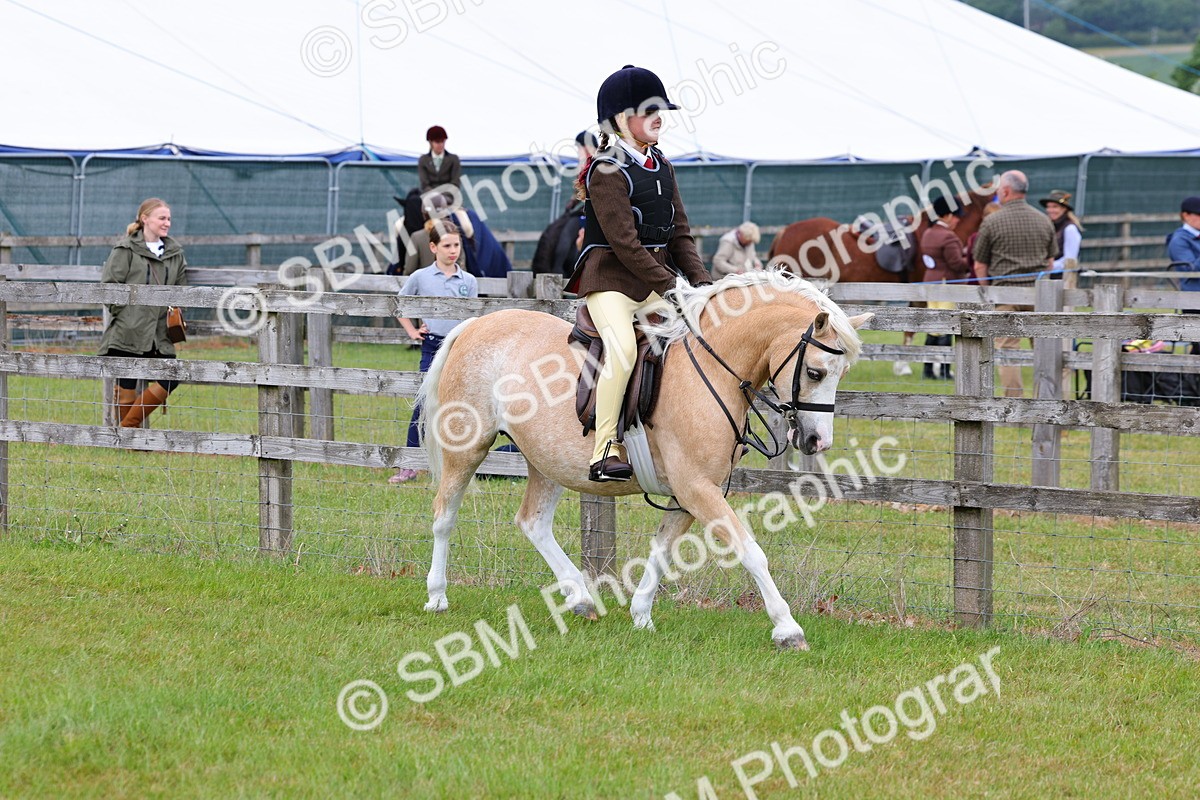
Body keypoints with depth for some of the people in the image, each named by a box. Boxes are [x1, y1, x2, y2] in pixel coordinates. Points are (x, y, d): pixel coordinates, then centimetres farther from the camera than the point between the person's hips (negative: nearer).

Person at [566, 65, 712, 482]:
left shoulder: (661, 166, 13)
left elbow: (680, 232, 14)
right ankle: (605, 451, -30)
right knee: (623, 347, -30)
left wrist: (700, 280, 0)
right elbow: (624, 243, -18)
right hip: (611, 279, -8)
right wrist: (670, 284, -19)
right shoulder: (608, 171, -12)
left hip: (655, 283, 9)